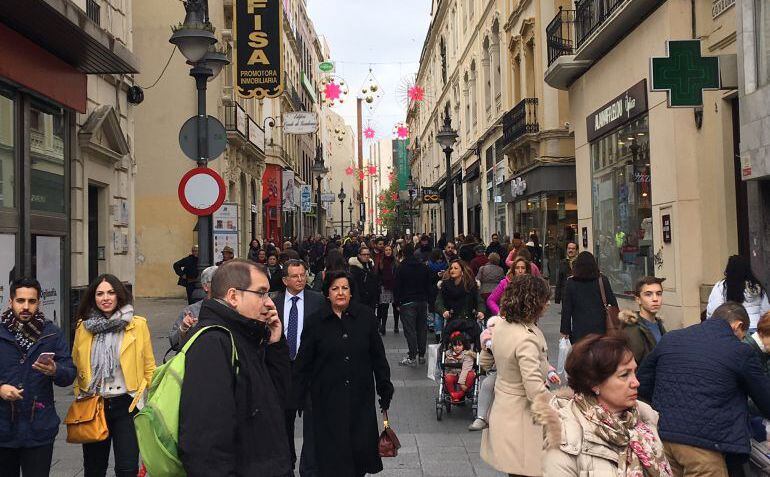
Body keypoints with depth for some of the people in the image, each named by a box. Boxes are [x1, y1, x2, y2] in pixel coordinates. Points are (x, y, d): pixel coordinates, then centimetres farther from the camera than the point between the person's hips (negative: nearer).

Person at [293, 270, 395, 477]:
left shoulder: (366, 316, 0)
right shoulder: (316, 321, -3)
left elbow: (378, 355, 6)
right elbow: (303, 362, 1)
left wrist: (385, 387, 7)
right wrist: (298, 396, -1)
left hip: (360, 394, 1)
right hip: (327, 396, -1)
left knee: (362, 444, 1)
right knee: (333, 448, 0)